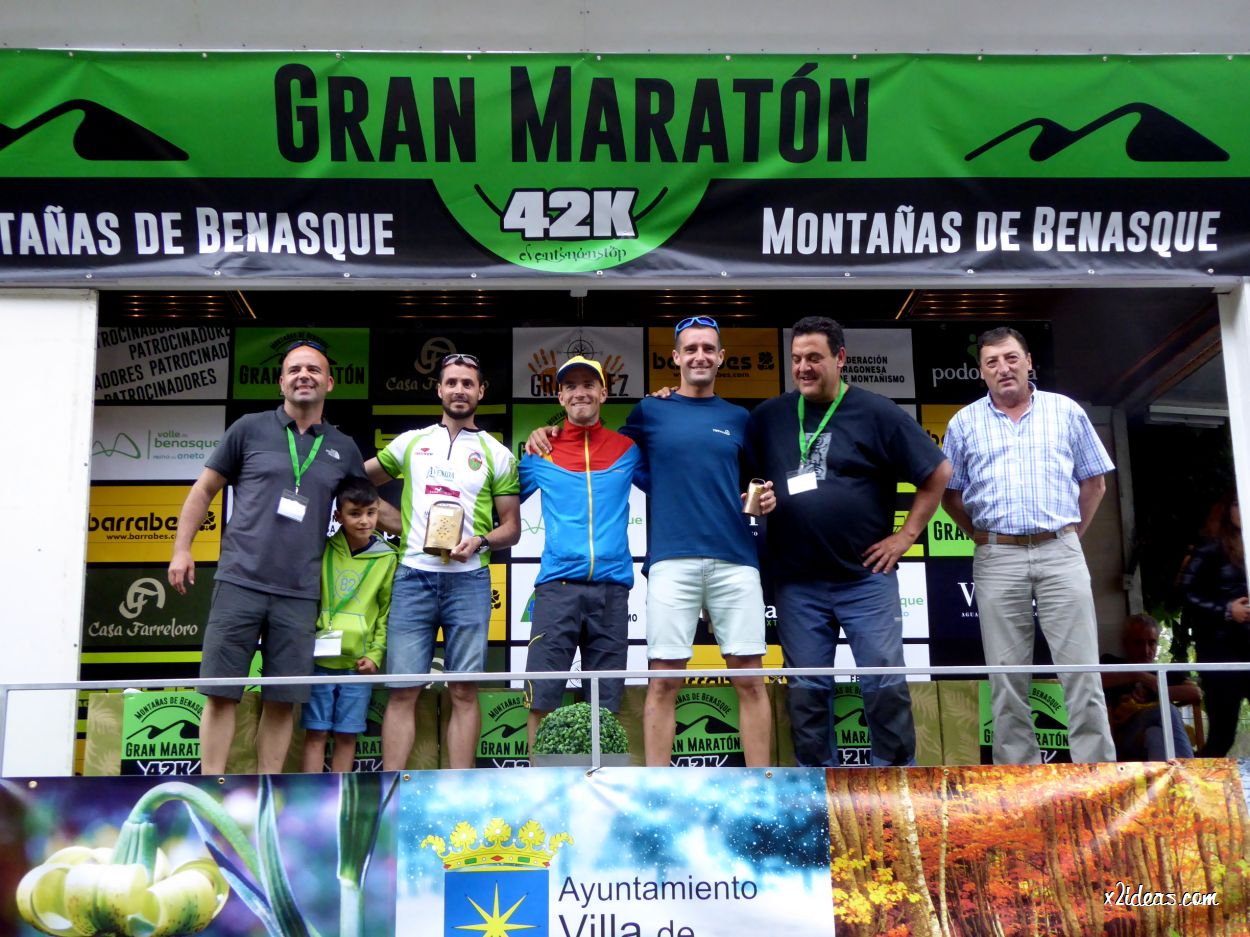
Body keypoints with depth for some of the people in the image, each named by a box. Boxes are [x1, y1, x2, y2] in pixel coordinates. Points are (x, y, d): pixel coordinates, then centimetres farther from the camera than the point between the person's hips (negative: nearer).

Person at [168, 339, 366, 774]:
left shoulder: (343, 449, 12)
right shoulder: (249, 429, 6)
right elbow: (204, 490, 10)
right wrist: (182, 548, 3)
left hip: (299, 594, 2)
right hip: (239, 583, -2)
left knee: (282, 700, 5)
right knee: (221, 692, -1)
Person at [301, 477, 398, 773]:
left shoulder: (387, 558, 0)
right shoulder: (323, 550, 0)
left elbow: (387, 613, 4)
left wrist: (375, 655, -4)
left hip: (359, 663, 0)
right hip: (319, 659, 0)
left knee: (347, 735, 7)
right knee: (315, 733, 4)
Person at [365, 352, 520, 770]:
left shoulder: (497, 454, 9)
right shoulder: (410, 442, 13)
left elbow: (512, 527, 8)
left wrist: (480, 541, -10)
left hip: (468, 580, -1)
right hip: (413, 576, 1)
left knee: (464, 691, -1)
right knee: (402, 690, -2)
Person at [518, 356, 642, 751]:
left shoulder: (627, 450, 12)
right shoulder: (541, 453, 12)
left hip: (611, 586, 1)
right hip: (557, 585, -1)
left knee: (605, 704, 5)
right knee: (541, 700, -5)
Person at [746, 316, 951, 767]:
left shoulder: (876, 413, -1)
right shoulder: (768, 417, 7)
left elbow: (937, 472, 1)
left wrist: (906, 535, -2)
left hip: (866, 577, -2)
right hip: (796, 582, 3)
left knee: (885, 684, 1)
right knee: (806, 690, 8)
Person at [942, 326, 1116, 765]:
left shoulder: (1066, 412, 8)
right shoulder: (964, 423, 8)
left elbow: (1094, 482, 12)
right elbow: (950, 494, 13)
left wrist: (1070, 534, 8)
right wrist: (981, 536, 8)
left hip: (1061, 553, 0)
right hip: (997, 559, 1)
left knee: (1081, 670, -3)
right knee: (1007, 679, 4)